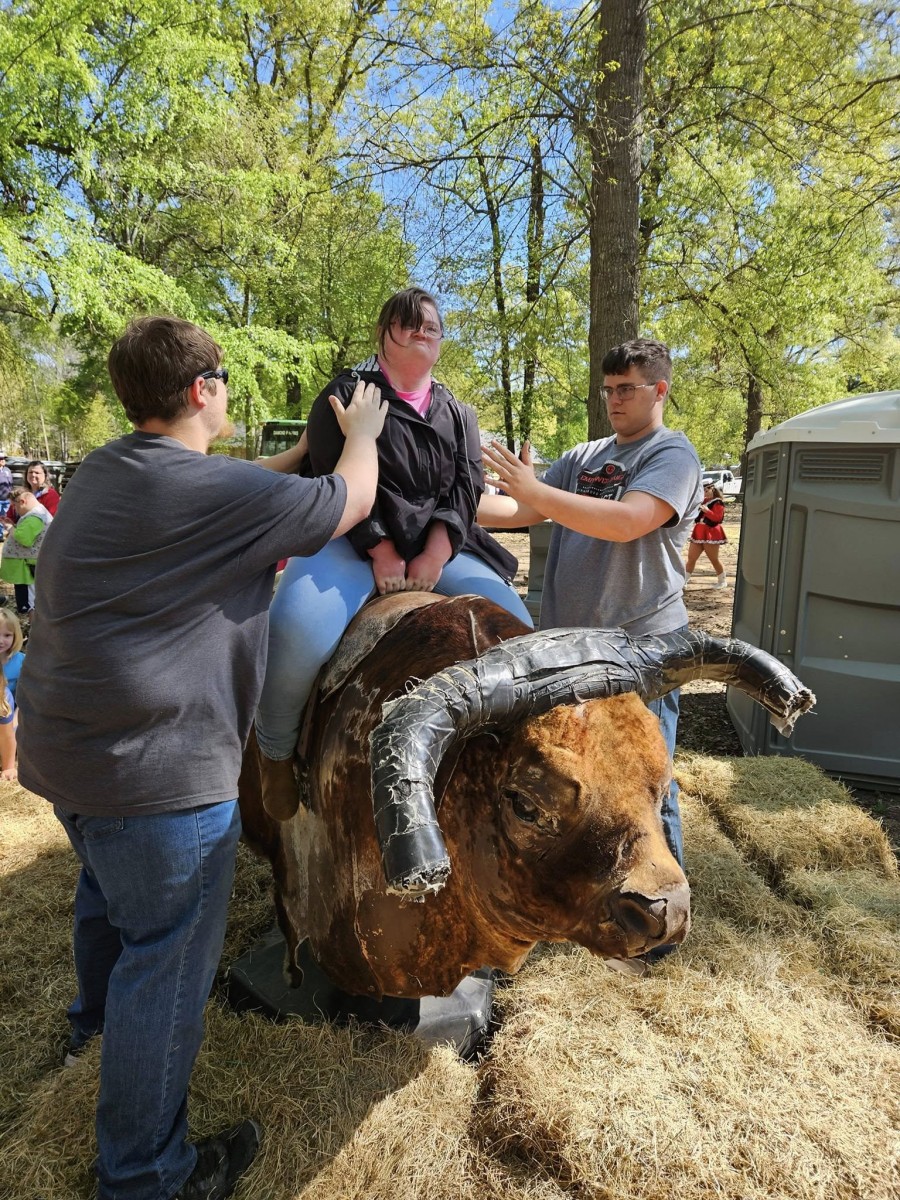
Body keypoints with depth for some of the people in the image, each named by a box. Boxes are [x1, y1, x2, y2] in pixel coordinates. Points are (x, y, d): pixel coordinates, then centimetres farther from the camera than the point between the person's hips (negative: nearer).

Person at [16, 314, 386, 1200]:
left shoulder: (100, 475, 8)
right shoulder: (215, 492, -20)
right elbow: (350, 499, -8)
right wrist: (361, 433, 11)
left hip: (62, 749, 10)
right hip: (156, 770, -10)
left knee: (106, 893, 34)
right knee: (167, 961, 7)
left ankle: (96, 1019, 62)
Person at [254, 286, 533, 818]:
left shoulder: (458, 414, 18)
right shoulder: (346, 394, 6)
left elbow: (465, 486, 4)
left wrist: (434, 555, -13)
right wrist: (382, 553, -16)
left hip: (438, 548, 5)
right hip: (356, 541, -4)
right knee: (298, 629, -32)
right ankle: (277, 754, -7)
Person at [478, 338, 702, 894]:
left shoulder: (673, 455, -5)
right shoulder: (584, 457, 15)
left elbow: (625, 522, -23)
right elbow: (520, 510, 10)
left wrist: (535, 490, -25)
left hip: (641, 643, -6)